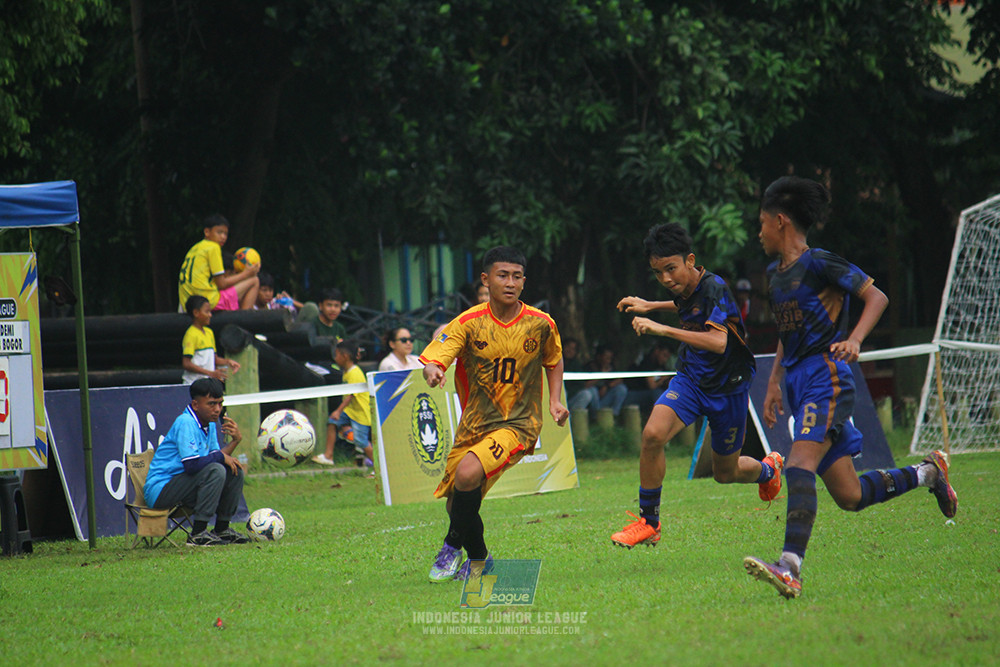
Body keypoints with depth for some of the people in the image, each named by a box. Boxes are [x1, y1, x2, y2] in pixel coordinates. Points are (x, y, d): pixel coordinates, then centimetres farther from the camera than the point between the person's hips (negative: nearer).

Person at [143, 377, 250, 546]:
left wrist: (235, 440, -3)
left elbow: (216, 457, 11)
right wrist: (221, 456, -16)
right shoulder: (186, 422, -20)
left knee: (235, 471, 6)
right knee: (215, 471, -27)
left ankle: (222, 529, 11)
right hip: (160, 489, -10)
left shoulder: (210, 424, 10)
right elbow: (191, 465, -28)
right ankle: (198, 534, -26)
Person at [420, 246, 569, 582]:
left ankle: (453, 547, -6)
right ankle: (479, 559, 38)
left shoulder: (540, 324, -5)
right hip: (474, 424, 3)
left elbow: (553, 361, 16)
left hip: (518, 424, -3)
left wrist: (554, 400, 2)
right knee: (458, 504, 7)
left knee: (468, 474, -28)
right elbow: (432, 357, -19)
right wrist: (432, 370, -42)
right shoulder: (469, 323, -8)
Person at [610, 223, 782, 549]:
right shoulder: (683, 288, -4)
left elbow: (718, 341, -39)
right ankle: (648, 522, -10)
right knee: (653, 434, -23)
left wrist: (662, 328, -42)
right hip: (690, 380, 5)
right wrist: (650, 306, 17)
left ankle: (768, 469, 50)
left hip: (728, 388, -5)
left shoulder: (715, 288, -25)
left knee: (726, 473, 12)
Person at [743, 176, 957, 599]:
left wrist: (854, 341, -22)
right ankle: (928, 473, 30)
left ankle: (790, 569, -40)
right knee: (849, 497, 8)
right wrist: (774, 384, 21)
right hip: (799, 385, 9)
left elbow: (877, 297, -7)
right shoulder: (775, 274, 18)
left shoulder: (819, 264, -7)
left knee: (799, 466, -27)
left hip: (827, 378, -9)